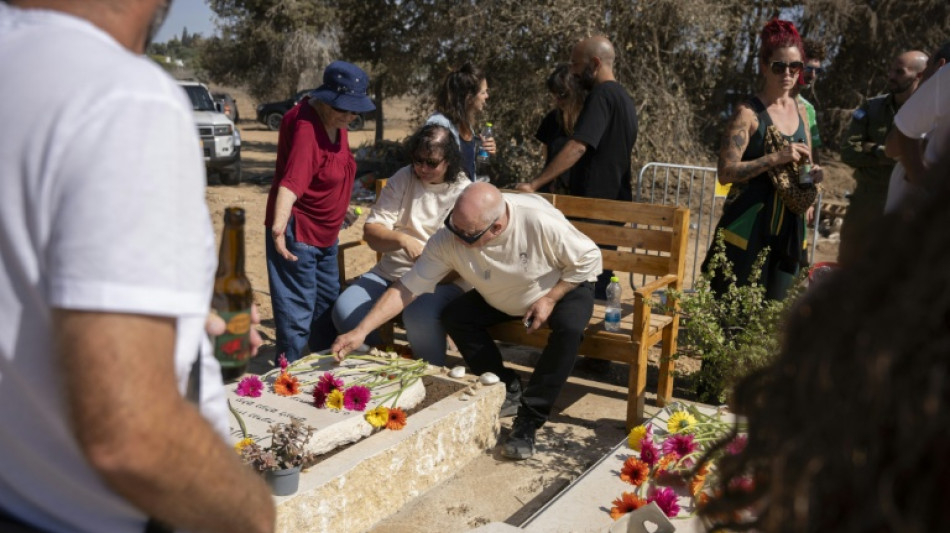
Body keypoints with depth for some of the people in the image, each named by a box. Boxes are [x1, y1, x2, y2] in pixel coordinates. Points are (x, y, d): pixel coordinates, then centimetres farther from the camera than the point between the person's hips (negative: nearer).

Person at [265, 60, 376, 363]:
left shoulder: (336, 120, 2)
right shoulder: (306, 128, -26)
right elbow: (290, 183, -39)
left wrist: (342, 207, 27)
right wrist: (278, 227, -51)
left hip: (326, 234, 10)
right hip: (297, 234, -10)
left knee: (328, 303, 21)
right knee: (297, 310, -3)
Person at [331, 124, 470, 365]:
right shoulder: (404, 178, 7)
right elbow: (371, 232, -1)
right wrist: (402, 240, -23)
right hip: (391, 272, 4)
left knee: (420, 316, -36)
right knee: (345, 310, -19)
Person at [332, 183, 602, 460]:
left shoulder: (541, 222, -37)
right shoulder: (448, 240, -28)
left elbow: (589, 259, -21)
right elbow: (406, 288, -24)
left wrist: (550, 299, -25)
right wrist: (360, 331, -32)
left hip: (563, 288, -3)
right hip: (503, 301, 4)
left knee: (569, 326, -34)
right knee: (454, 316, -17)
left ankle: (529, 420, -22)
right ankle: (507, 391, 0)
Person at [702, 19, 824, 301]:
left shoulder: (800, 110, 10)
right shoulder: (749, 112, -10)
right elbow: (726, 172, -18)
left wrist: (813, 173, -1)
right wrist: (777, 158, -25)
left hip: (788, 230, 6)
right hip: (748, 228, -6)